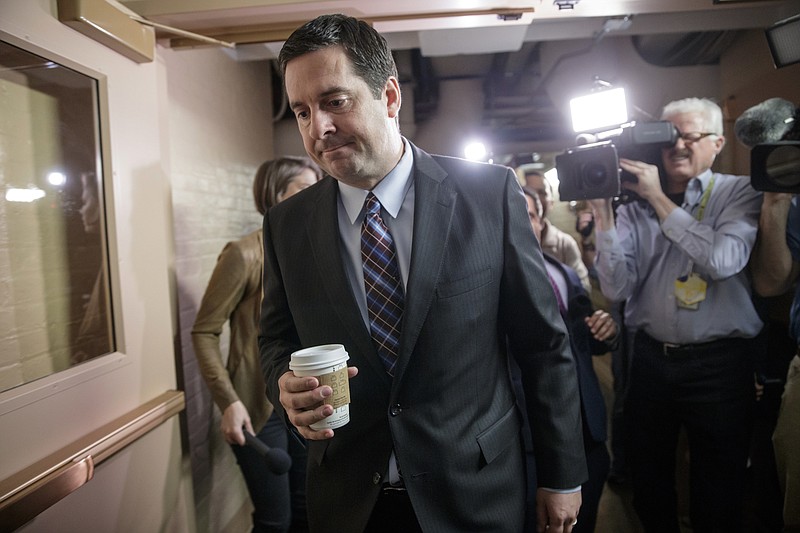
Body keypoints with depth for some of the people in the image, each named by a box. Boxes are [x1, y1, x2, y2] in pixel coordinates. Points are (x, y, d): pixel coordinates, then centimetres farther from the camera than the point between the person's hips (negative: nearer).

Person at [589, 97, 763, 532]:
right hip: (650, 358, 2)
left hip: (718, 363, -2)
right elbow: (617, 289, -7)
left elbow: (723, 260, -21)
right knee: (648, 481, 18)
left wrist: (659, 198, -17)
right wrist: (602, 213, -14)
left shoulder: (739, 194, -2)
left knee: (718, 495, 13)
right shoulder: (635, 207, 1)